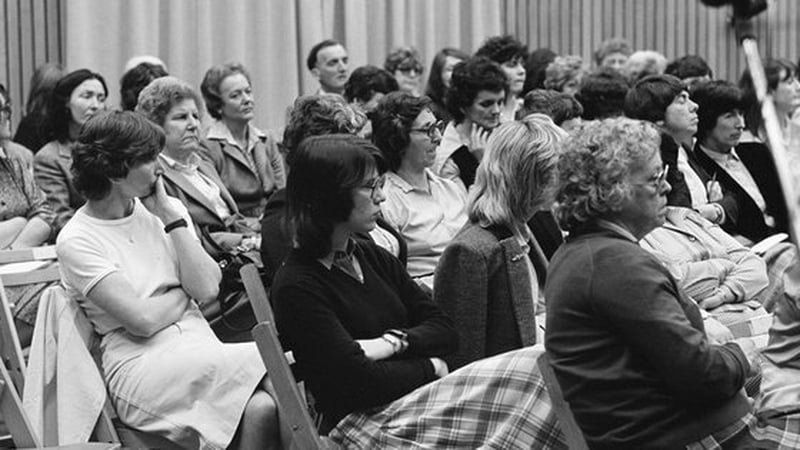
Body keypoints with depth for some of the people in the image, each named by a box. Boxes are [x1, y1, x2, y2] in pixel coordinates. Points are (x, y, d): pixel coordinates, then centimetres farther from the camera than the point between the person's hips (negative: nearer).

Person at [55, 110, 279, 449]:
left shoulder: (165, 209, 13)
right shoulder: (77, 241, -3)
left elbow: (208, 290, 0)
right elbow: (143, 320, -12)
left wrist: (171, 218, -1)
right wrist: (185, 293, 6)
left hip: (200, 346, 5)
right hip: (140, 366, -5)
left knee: (261, 408, -29)